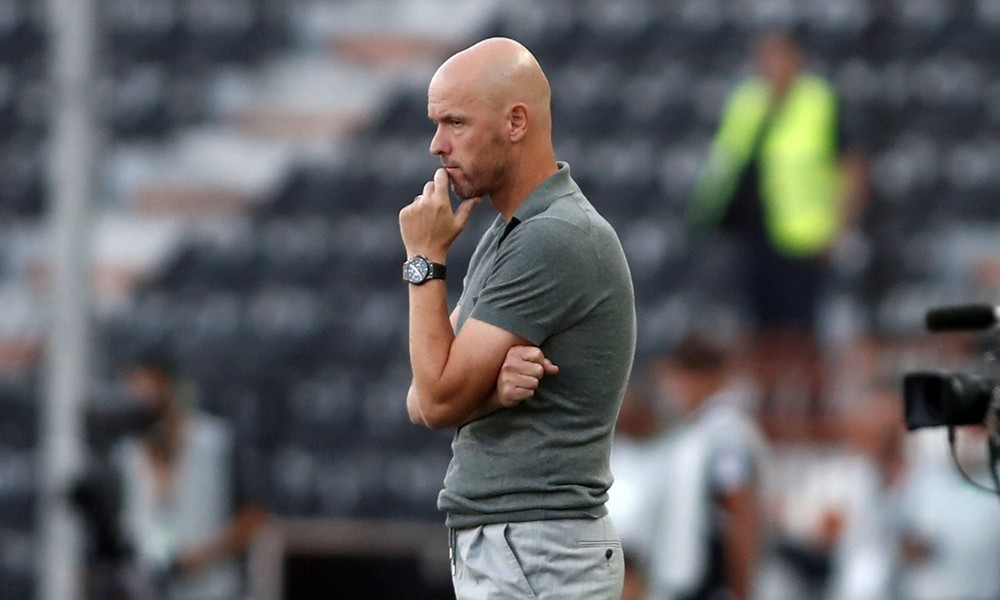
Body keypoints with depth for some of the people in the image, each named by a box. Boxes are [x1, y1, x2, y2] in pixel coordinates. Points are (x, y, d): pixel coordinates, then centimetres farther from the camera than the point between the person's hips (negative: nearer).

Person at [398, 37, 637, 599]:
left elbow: (441, 399, -16)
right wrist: (492, 386, -13)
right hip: (497, 549, 10)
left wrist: (425, 259, -5)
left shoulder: (557, 240, -17)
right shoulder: (503, 236, 15)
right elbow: (423, 401, 10)